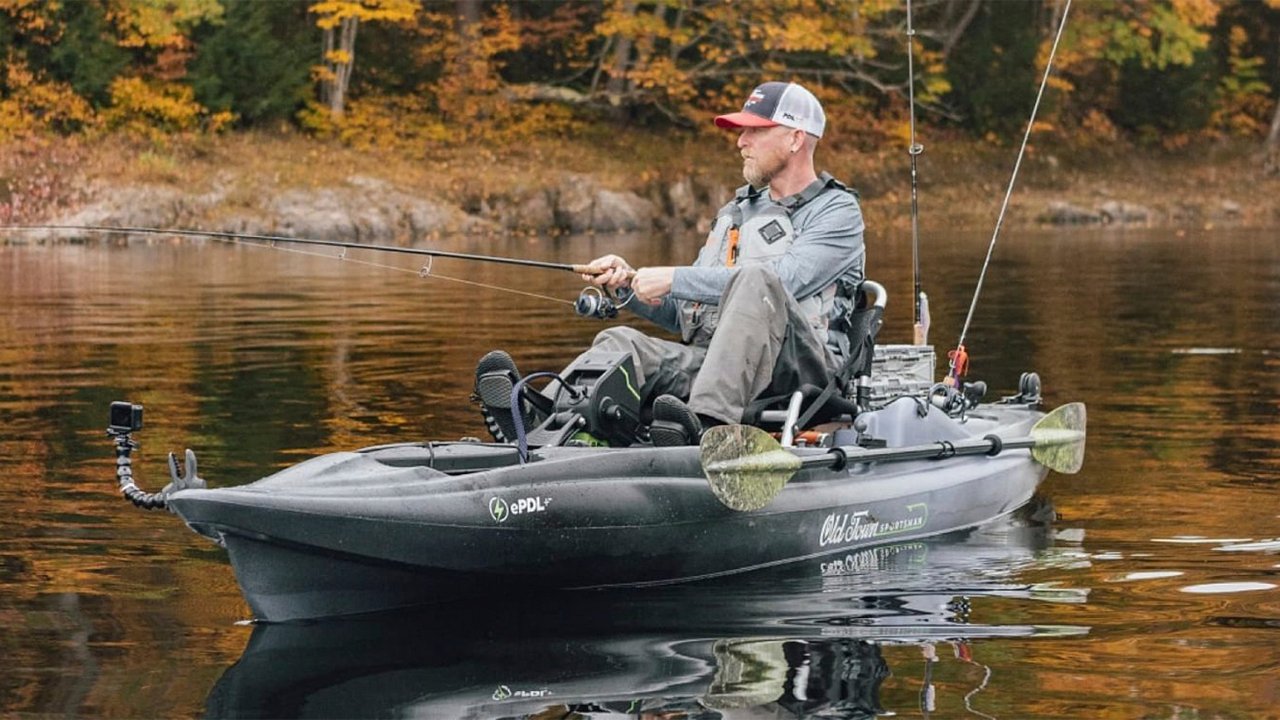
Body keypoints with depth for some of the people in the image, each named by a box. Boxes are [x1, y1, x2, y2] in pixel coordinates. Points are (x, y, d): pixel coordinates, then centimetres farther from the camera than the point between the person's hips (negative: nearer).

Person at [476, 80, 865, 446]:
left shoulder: (837, 212, 4)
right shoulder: (737, 211, 28)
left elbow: (782, 281, -15)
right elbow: (684, 314, 26)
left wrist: (673, 279, -14)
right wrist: (628, 282, 6)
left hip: (801, 367, -6)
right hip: (710, 365, 7)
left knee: (755, 282, -33)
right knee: (623, 343, -16)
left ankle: (707, 423, -52)